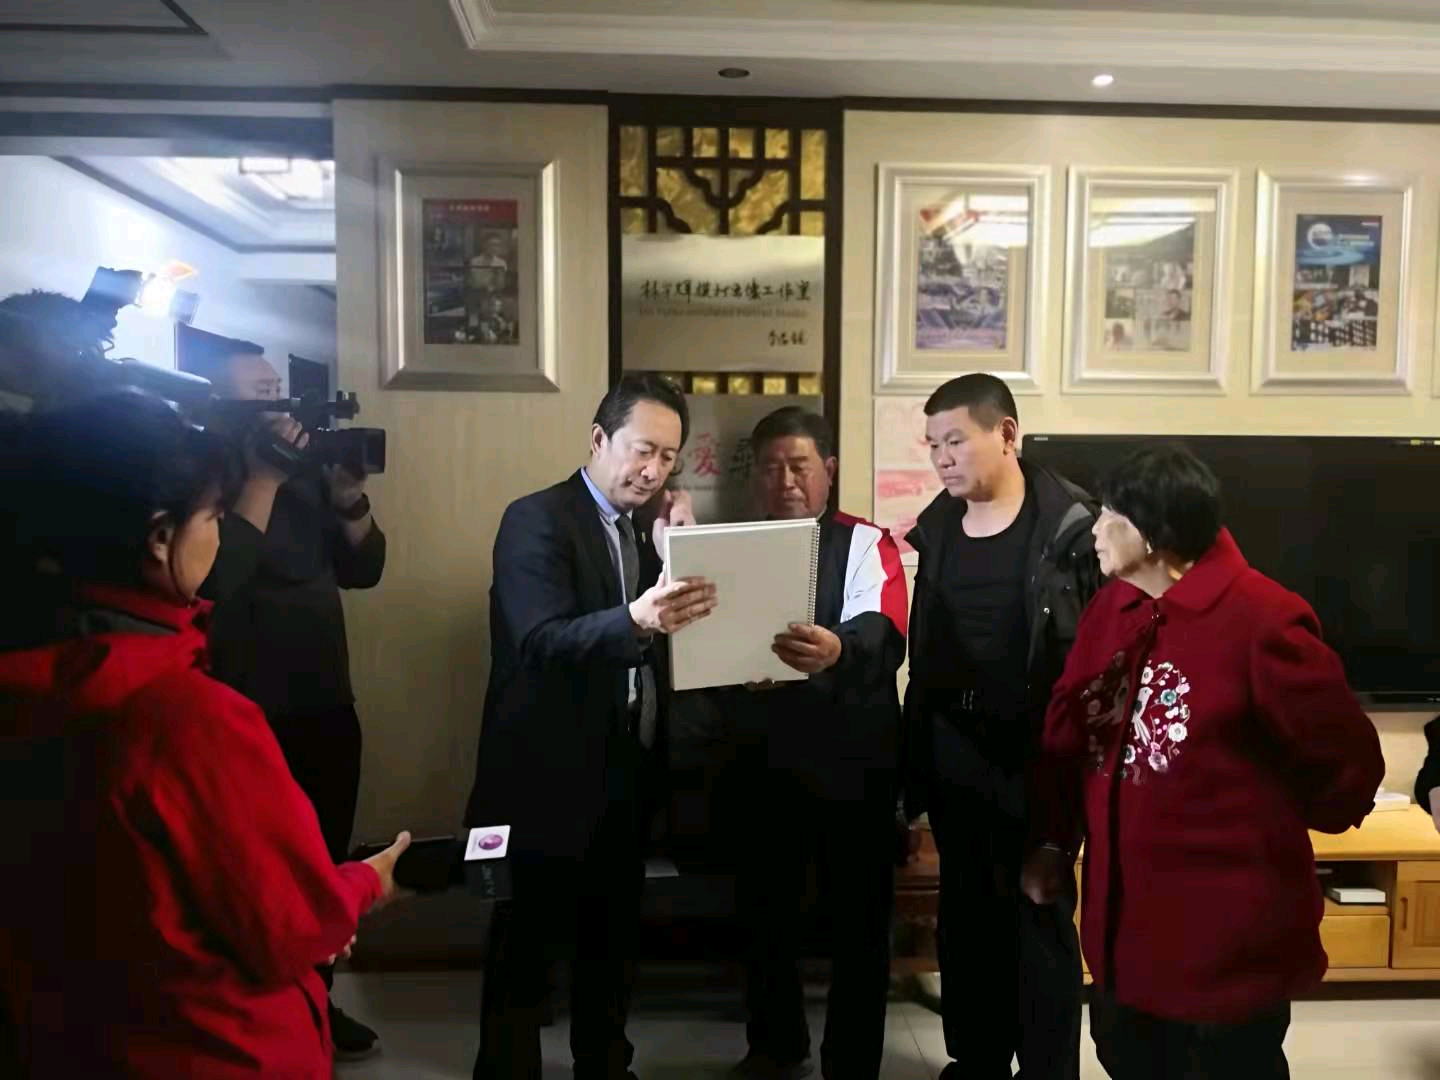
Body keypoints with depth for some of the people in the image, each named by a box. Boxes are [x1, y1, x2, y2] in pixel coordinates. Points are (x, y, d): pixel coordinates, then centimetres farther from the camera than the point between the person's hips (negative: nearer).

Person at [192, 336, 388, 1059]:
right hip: (249, 721, -6)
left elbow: (363, 569, 7)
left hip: (328, 710, 7)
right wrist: (262, 475, -21)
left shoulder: (302, 477, 7)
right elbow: (216, 578, -27)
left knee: (325, 865, 19)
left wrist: (348, 493, -9)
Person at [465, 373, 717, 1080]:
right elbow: (542, 640, -27)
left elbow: (680, 634, 4)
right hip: (548, 775, -7)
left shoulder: (647, 526, 10)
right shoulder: (536, 518, -13)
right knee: (525, 946, 4)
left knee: (612, 936, 20)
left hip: (626, 773, 8)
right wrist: (636, 620, -44)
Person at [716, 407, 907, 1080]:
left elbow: (884, 637, -23)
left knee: (859, 923, 8)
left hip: (853, 763, -3)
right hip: (760, 762, 3)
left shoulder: (867, 544, -5)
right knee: (764, 913, 17)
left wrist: (838, 650, -45)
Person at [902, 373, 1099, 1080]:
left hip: (1037, 751, -5)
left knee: (1040, 915, 8)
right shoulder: (935, 526, 6)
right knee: (966, 914, 16)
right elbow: (922, 647, 9)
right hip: (952, 750, 6)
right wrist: (915, 745, 8)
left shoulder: (1070, 523, -11)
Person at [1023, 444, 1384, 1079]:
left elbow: (1350, 759, -9)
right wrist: (1052, 839, 8)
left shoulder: (1262, 620, -19)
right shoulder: (1110, 608, 2)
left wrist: (1273, 827, 5)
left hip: (1227, 919, -6)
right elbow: (1068, 733, 8)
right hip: (1122, 909, 6)